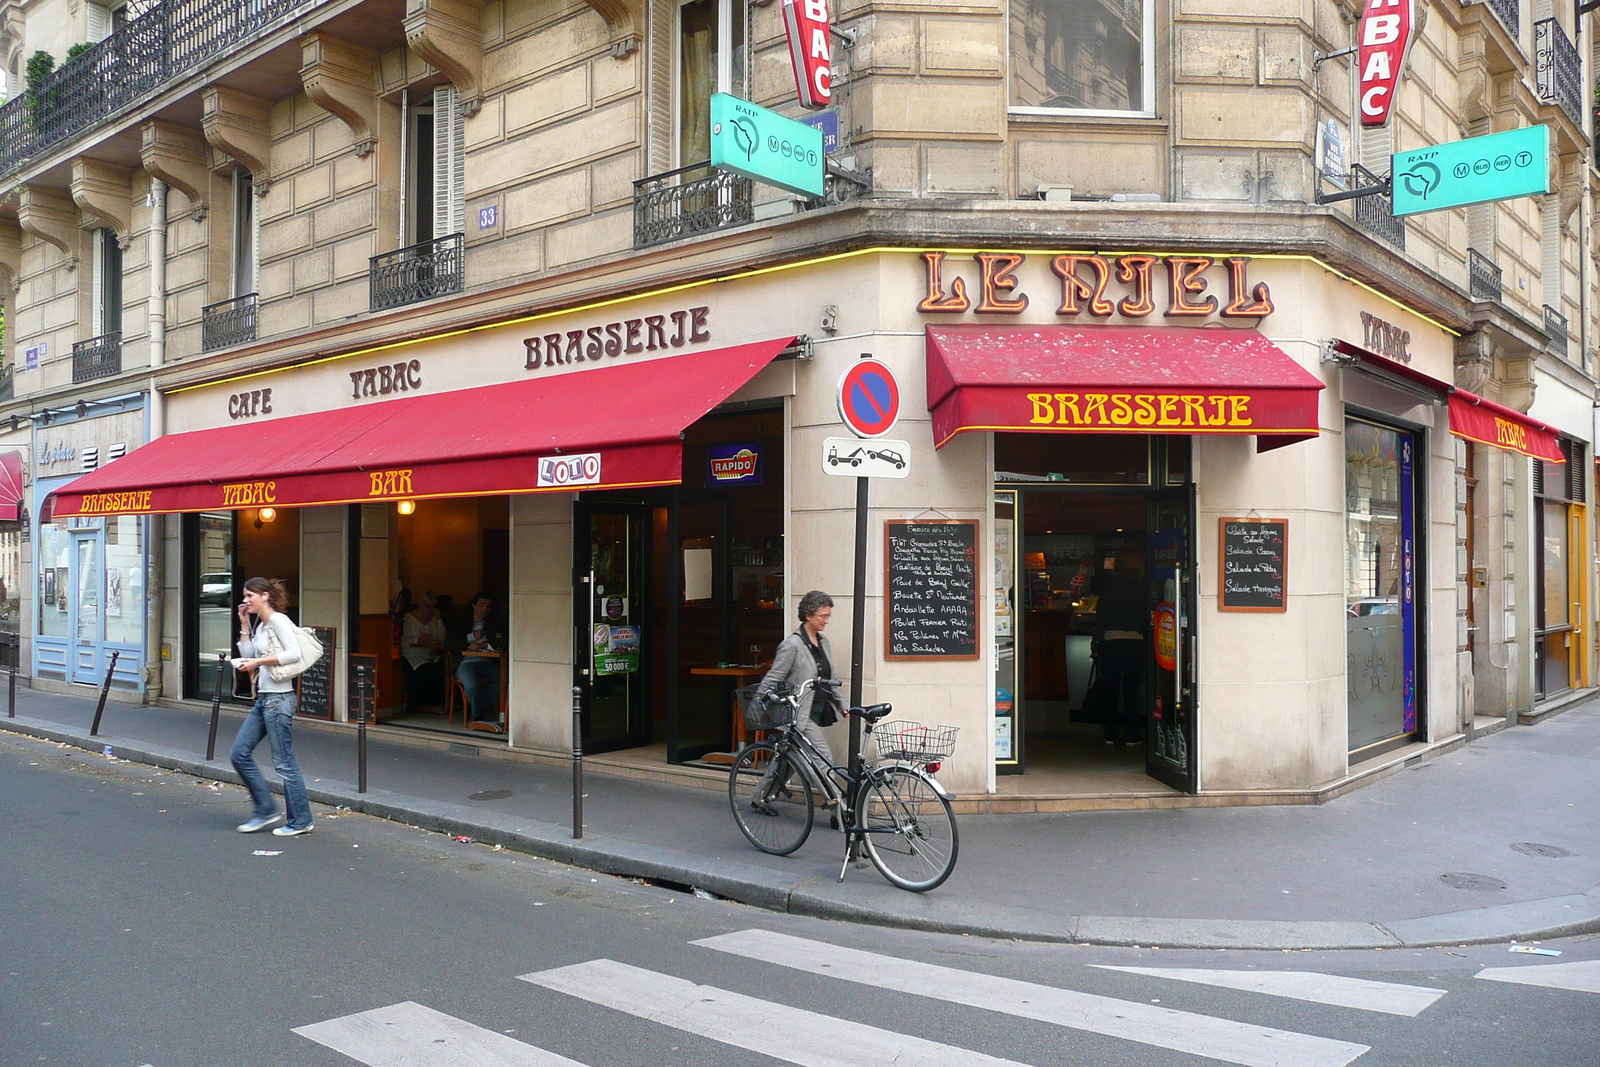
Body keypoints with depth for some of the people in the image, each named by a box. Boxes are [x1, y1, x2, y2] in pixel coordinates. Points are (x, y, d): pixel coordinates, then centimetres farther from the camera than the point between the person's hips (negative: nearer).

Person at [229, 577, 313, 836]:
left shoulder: (278, 620, -11)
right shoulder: (260, 625, 16)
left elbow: (294, 653, -21)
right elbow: (246, 656, 17)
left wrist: (259, 662, -19)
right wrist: (244, 625, 14)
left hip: (278, 698, -10)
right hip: (263, 698, 10)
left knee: (284, 762, -4)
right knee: (239, 754, 9)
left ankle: (300, 821, 6)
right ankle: (265, 810, 18)